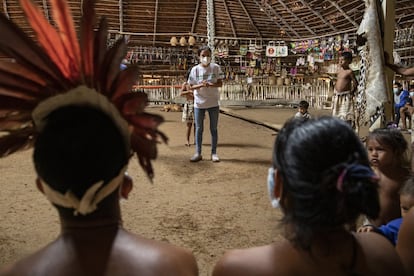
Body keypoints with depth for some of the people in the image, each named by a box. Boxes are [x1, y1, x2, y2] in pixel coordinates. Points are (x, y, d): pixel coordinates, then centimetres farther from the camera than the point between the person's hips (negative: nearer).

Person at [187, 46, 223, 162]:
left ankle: (214, 153, 18)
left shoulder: (216, 67, -3)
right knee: (199, 128, 7)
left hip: (213, 103, 0)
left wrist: (210, 84, -22)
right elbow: (191, 86, -1)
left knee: (214, 129, 8)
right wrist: (200, 85, -20)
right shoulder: (195, 69, -2)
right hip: (199, 103, 0)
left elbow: (220, 83, -3)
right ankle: (198, 153, 16)